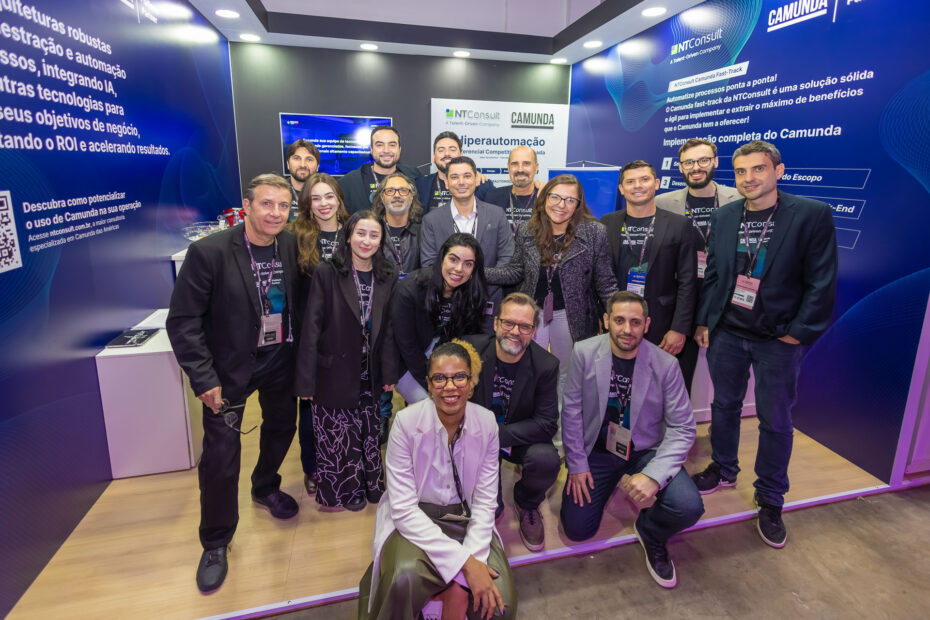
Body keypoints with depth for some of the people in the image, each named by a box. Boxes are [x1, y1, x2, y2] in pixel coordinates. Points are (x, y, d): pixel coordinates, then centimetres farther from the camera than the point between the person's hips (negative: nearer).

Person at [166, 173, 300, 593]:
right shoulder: (208, 252, -19)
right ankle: (215, 543, 26)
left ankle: (265, 488, 52)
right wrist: (204, 379, -17)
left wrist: (299, 358, 1)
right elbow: (183, 321, -16)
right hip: (229, 369, -4)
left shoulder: (291, 247, -7)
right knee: (220, 456, 1)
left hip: (279, 362, 5)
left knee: (281, 427, 21)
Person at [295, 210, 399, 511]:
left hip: (368, 377, 3)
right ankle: (337, 493, 30)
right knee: (335, 437, 7)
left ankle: (369, 486, 35)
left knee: (368, 434, 12)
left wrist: (389, 373, 1)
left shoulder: (388, 277, 2)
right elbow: (311, 329, -10)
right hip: (333, 376, -3)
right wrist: (306, 381, -11)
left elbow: (388, 329, 5)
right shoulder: (326, 273, -10)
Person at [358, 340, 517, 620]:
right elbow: (403, 509, -19)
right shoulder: (406, 422, -19)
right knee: (406, 577, -32)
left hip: (465, 520, 2)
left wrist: (472, 560, -21)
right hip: (415, 520, -2)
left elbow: (484, 503, -6)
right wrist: (464, 562, -24)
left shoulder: (486, 423, -10)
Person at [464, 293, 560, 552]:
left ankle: (527, 504, 8)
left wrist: (498, 434, -27)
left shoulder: (546, 365, -15)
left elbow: (547, 424, -16)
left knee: (547, 460, -29)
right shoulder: (471, 349, -15)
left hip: (521, 438, 0)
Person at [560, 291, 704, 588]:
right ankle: (610, 483, 30)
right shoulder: (584, 352, -13)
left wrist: (653, 475, -25)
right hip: (597, 450, 1)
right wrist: (577, 465, -5)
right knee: (577, 530, -2)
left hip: (646, 451, 0)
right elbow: (571, 410, -6)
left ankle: (650, 533, 12)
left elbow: (682, 428, -12)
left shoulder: (666, 365, -15)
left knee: (688, 507, -26)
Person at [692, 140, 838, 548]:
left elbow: (821, 282, -9)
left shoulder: (813, 215, -9)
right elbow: (712, 274, 6)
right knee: (724, 406, 17)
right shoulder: (723, 217, 2)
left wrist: (799, 333, -12)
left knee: (775, 421, 8)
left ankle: (770, 501, 27)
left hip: (778, 340, -3)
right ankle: (724, 470, 39)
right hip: (726, 334, 3)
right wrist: (703, 322, 2)